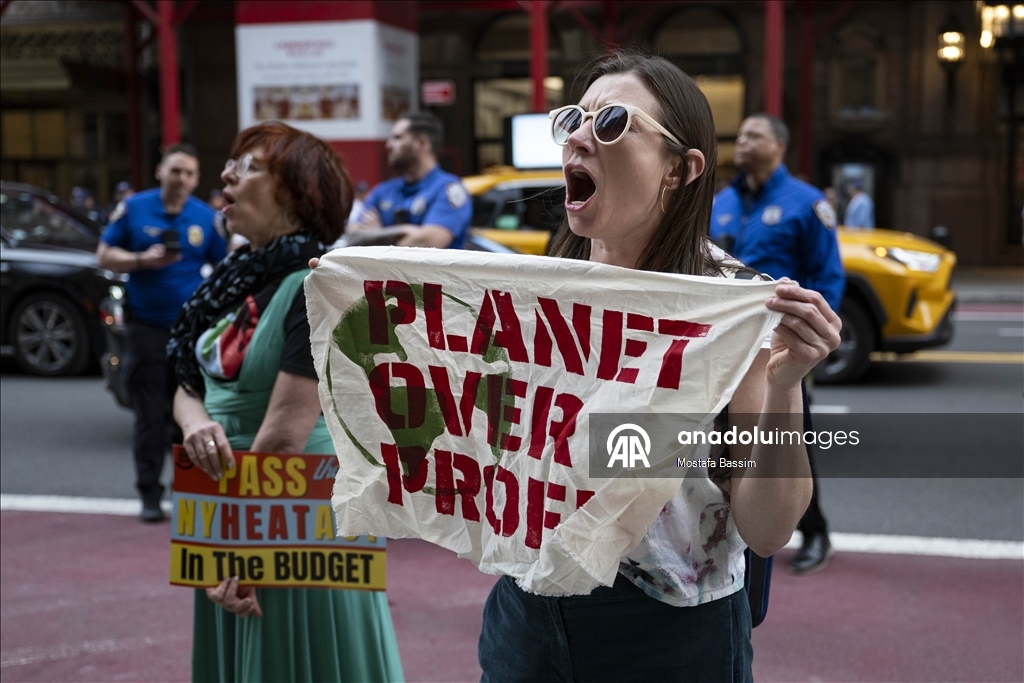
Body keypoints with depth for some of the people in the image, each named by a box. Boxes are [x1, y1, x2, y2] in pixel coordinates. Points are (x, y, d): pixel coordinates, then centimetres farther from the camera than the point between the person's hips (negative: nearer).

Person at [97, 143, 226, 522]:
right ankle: (150, 494, 11)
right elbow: (105, 256, 2)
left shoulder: (207, 217, 3)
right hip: (147, 329, -1)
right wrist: (143, 260, -15)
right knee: (150, 417, 3)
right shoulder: (133, 209, 0)